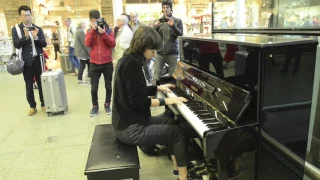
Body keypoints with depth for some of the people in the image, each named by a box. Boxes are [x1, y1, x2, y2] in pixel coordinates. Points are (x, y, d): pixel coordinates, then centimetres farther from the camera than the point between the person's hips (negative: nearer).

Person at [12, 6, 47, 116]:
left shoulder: (38, 29, 7)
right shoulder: (16, 29, 2)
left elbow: (44, 44, 1)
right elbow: (16, 45, -8)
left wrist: (36, 37, -17)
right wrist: (25, 36, -22)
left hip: (38, 60, 1)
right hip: (26, 61, -1)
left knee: (41, 83, 8)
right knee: (29, 86, 6)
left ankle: (43, 104, 21)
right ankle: (32, 106, 18)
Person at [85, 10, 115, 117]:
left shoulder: (108, 30, 3)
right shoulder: (90, 32, 7)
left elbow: (113, 45, -8)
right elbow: (87, 44, -12)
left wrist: (104, 33, -17)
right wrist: (93, 30, -16)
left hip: (107, 63, -1)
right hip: (94, 64, 1)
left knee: (108, 86, 10)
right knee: (94, 88, 4)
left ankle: (107, 105, 26)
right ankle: (95, 106, 20)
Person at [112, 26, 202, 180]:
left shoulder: (128, 59, 8)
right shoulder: (132, 64, -22)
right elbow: (139, 102, -24)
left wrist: (158, 88, 22)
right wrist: (166, 101, -14)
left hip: (129, 120, 10)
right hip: (131, 128, -10)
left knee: (172, 123, 19)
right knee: (178, 133, -2)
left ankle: (178, 165, 28)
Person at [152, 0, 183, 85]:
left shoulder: (177, 21, 4)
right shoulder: (158, 21, 9)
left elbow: (180, 33, -8)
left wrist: (173, 26, -25)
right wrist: (155, 27, -16)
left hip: (172, 52, -1)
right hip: (160, 52, 2)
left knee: (173, 74, 2)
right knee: (156, 74, 0)